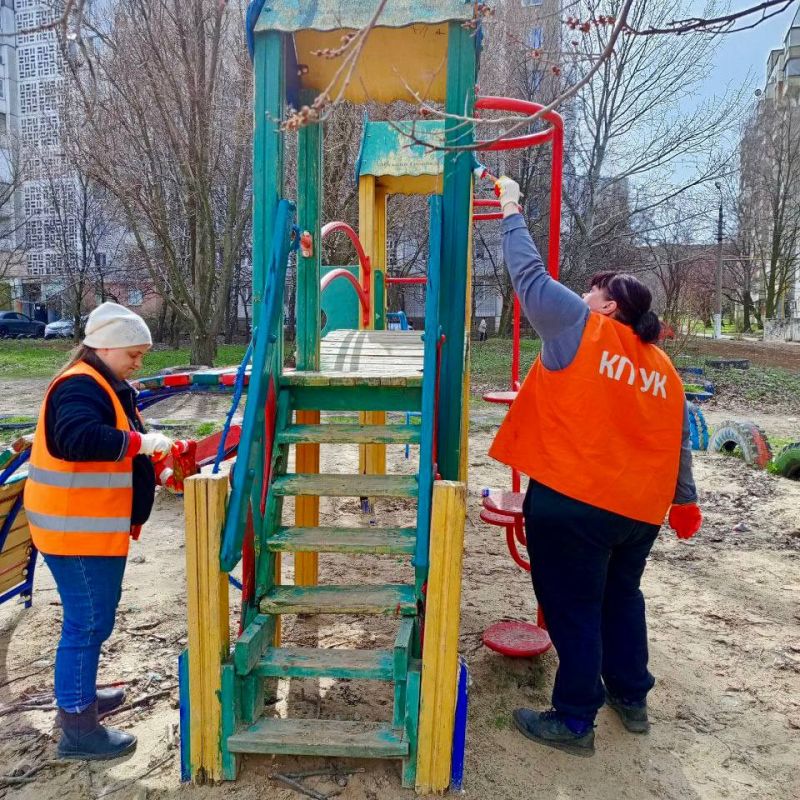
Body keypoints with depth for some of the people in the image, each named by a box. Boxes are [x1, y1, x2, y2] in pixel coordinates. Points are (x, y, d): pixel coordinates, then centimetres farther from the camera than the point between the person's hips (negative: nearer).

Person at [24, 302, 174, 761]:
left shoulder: (107, 386, 15)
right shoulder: (80, 386, -18)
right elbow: (78, 439, -37)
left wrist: (155, 471, 6)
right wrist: (139, 442, -32)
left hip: (95, 527, 10)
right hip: (77, 530, -10)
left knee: (93, 620, 22)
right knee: (88, 624, 0)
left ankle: (81, 695, 39)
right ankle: (78, 728, 13)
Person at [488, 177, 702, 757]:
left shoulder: (579, 329, -8)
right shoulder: (664, 368, 10)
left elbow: (531, 276, -5)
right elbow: (678, 444, 15)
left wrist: (512, 213, 7)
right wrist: (684, 501, 27)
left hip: (572, 502, -7)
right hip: (641, 509, 7)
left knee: (574, 608, 5)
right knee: (621, 597, 24)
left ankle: (575, 721, 18)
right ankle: (631, 698, 39)